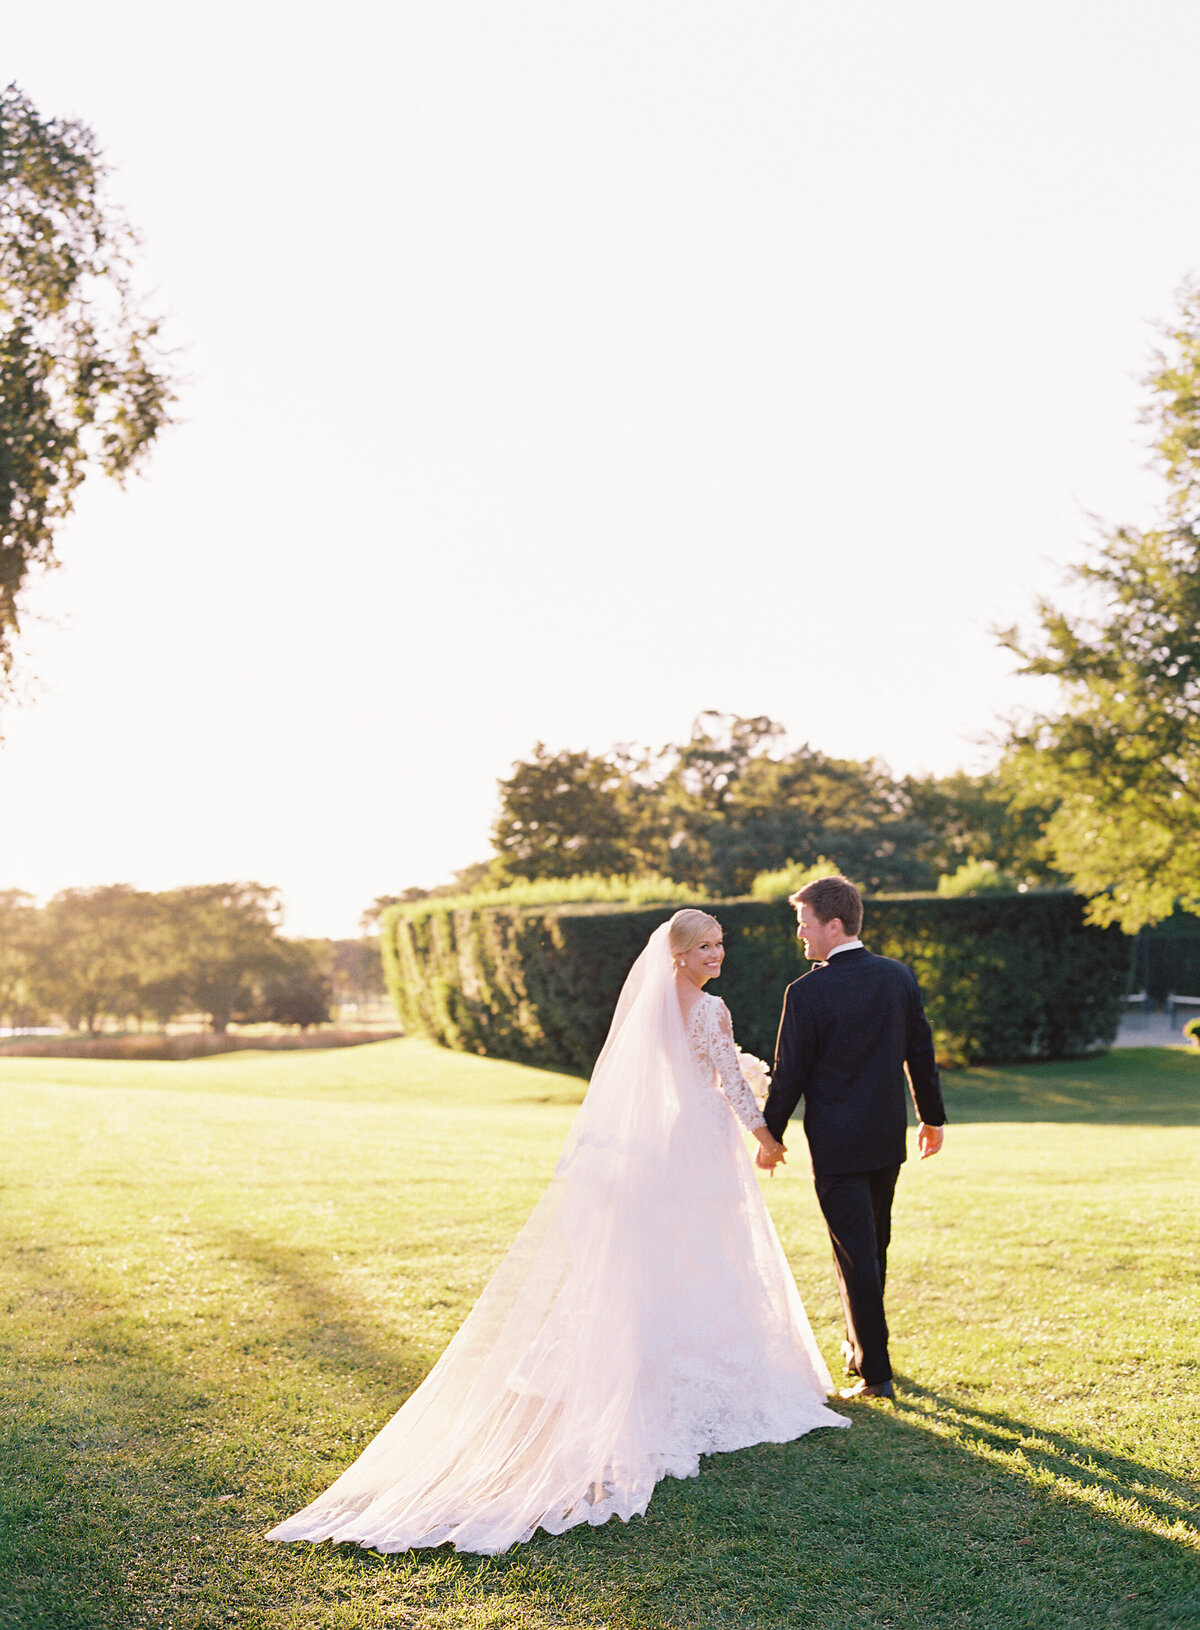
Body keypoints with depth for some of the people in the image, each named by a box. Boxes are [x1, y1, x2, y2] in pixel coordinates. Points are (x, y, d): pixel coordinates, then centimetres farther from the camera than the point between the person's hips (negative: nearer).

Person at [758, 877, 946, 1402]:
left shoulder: (808, 992, -17)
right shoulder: (899, 976, 0)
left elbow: (789, 1073, -11)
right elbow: (920, 1053, 8)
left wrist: (770, 1136, 3)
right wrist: (931, 1116, 20)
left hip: (836, 1143, -6)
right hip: (889, 1137, 6)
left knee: (855, 1255, 1)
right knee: (874, 1245, 20)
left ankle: (875, 1372, 5)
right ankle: (860, 1346, 35)